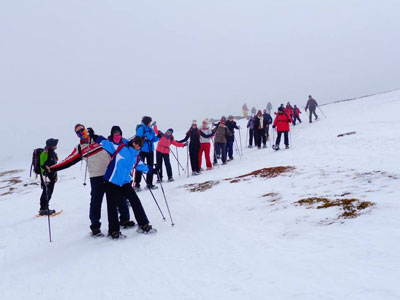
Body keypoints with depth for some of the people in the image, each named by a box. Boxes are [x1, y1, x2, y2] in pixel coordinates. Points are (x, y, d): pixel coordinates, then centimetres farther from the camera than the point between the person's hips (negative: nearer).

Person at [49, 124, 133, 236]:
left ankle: (125, 220, 24)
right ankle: (95, 227, 9)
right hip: (96, 177, -1)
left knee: (120, 197, 7)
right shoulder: (79, 149, 10)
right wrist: (52, 168, 1)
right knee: (96, 202, -4)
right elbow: (68, 161, 8)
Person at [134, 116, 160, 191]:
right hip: (142, 150, -7)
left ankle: (149, 184, 20)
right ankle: (137, 184, -1)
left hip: (150, 150, 7)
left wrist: (159, 136, -4)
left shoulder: (151, 129, 11)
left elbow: (154, 139, 12)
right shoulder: (141, 128, -8)